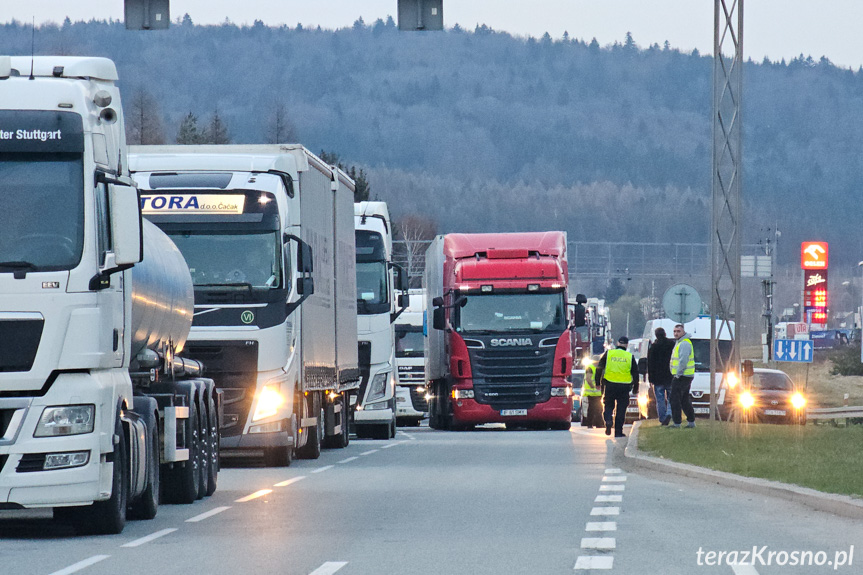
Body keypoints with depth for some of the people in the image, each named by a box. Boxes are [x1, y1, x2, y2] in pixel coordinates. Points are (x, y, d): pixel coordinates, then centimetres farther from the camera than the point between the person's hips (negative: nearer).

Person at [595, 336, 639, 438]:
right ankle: (618, 432, 5)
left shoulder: (608, 354, 3)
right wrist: (635, 389, 17)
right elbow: (635, 374, 8)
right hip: (624, 386, 0)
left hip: (609, 386, 0)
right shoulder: (630, 357, 4)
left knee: (608, 406, 12)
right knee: (621, 410, 7)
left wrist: (598, 383, 13)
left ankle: (608, 420, -17)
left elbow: (599, 369, 4)